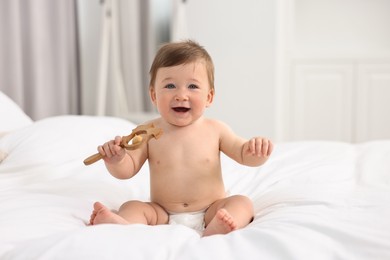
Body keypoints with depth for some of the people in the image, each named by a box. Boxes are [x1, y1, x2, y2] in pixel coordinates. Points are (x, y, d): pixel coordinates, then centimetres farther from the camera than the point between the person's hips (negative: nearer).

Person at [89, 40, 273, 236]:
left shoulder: (215, 130, 1)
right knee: (132, 207, -19)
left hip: (210, 213, 0)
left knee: (242, 203, -22)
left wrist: (256, 151, -17)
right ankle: (124, 225, -54)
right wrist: (115, 160, -22)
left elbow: (244, 154, 7)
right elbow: (128, 169, 2)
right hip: (163, 216, 0)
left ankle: (215, 231, -52)